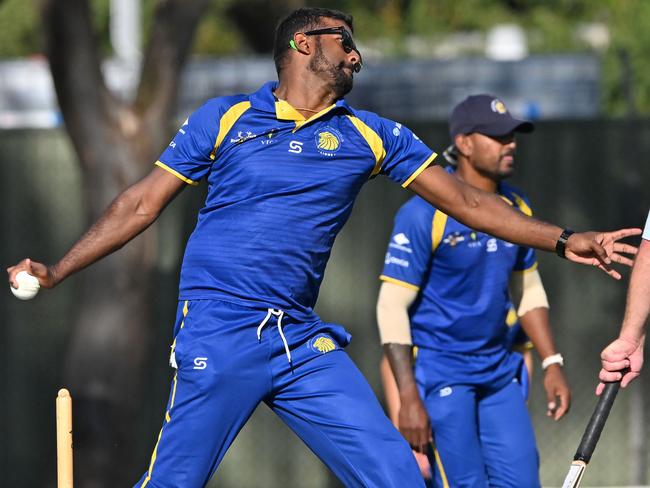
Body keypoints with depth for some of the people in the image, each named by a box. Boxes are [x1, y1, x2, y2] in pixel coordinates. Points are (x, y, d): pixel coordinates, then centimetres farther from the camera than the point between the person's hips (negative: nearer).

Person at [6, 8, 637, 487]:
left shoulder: (372, 135, 14)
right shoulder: (224, 119, 6)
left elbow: (465, 201, 14)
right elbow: (141, 204, 10)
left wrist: (562, 240, 6)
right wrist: (56, 270, 5)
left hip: (304, 344, 4)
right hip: (218, 336, -4)